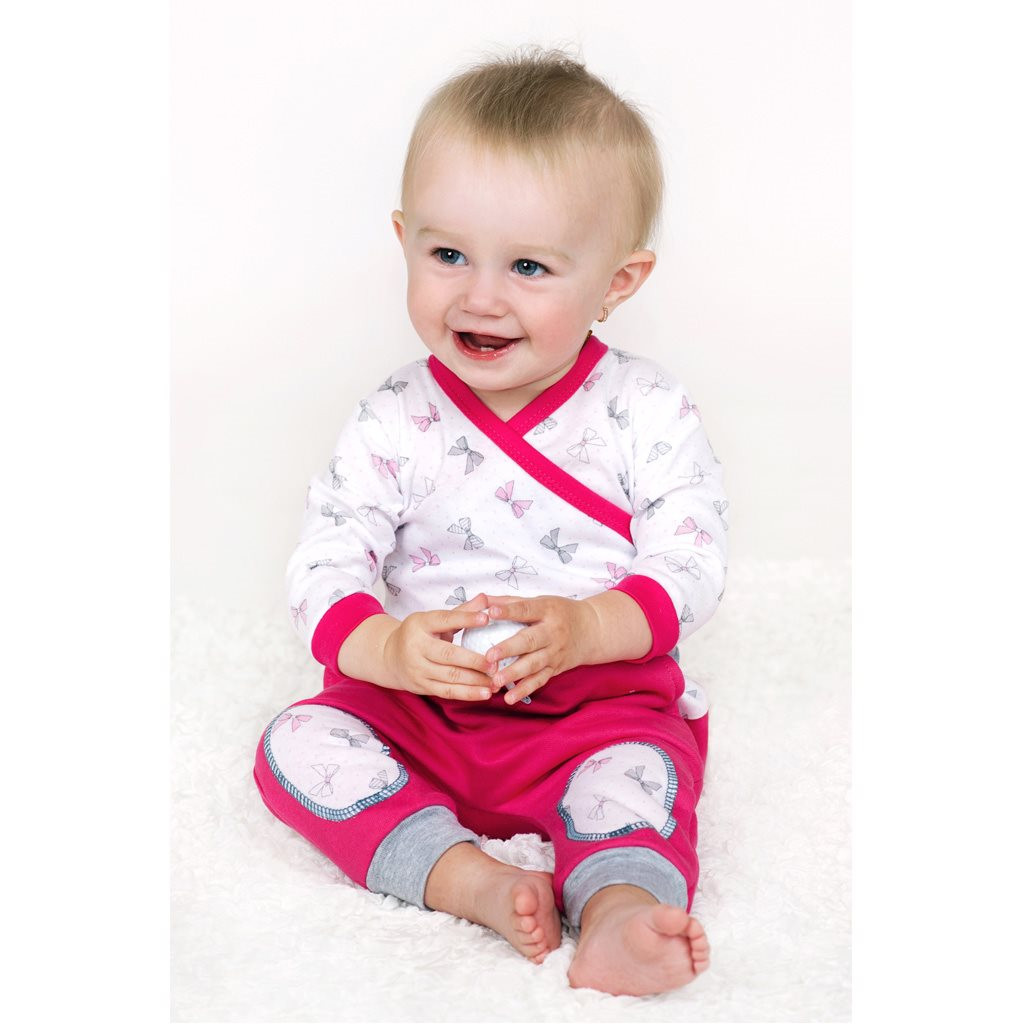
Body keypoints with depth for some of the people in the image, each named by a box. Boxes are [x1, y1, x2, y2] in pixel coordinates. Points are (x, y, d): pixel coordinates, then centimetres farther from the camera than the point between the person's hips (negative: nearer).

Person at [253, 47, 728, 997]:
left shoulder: (646, 412, -6)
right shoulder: (391, 426, -3)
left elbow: (692, 564, -9)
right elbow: (324, 564, -7)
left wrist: (587, 627, -28)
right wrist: (385, 648, -29)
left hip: (599, 694, -2)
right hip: (419, 698, 2)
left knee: (639, 763, -33)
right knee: (297, 742, -20)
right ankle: (465, 876, -34)